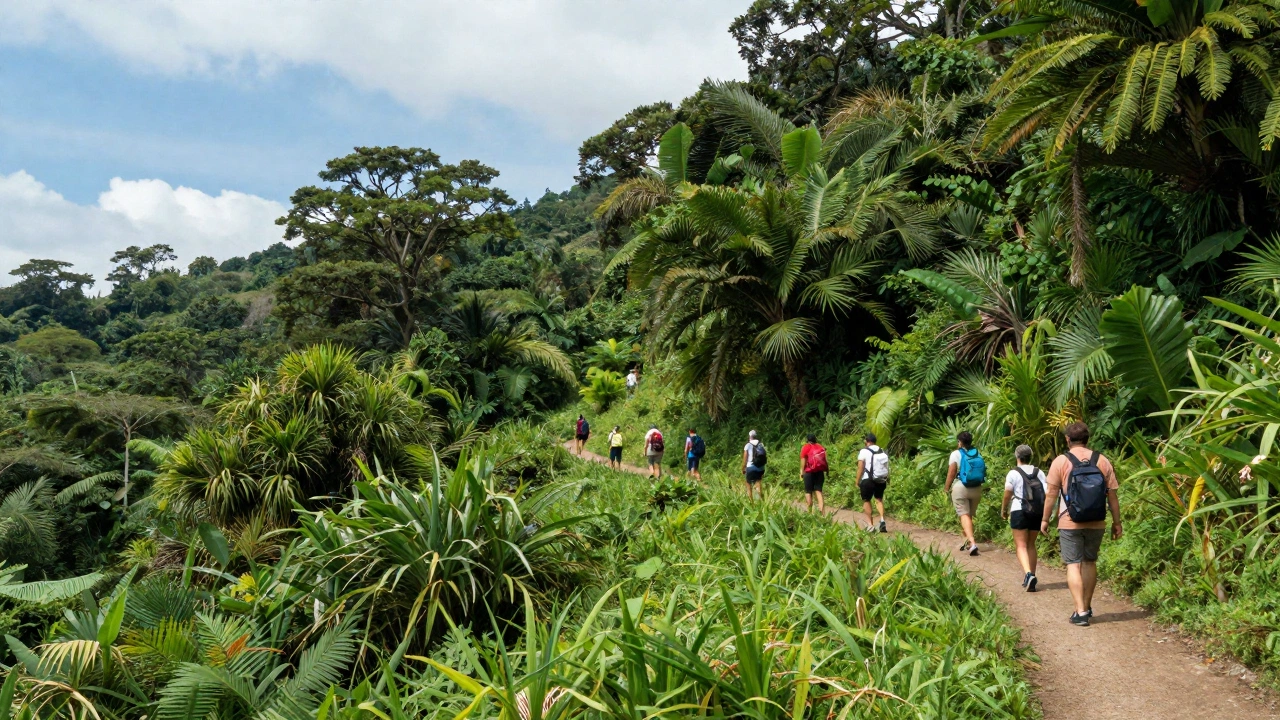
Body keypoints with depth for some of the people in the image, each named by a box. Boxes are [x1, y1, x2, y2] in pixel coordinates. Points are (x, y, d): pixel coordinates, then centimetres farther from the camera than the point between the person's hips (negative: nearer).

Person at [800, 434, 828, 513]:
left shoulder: (805, 448, -2)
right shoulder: (821, 447, 9)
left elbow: (803, 462, -7)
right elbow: (825, 461, 6)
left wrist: (801, 473, -3)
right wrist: (826, 473, 10)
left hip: (809, 472, -3)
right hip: (820, 472, 3)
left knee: (808, 492, 4)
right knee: (818, 490, 6)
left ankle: (809, 511, 3)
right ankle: (821, 509, -8)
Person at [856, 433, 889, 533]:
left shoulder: (864, 452, -8)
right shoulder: (883, 452, 8)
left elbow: (860, 468, -11)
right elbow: (887, 468, 6)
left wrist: (857, 482, -6)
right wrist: (887, 480, 12)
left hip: (868, 480, -4)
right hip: (881, 480, 5)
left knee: (866, 501, 8)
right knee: (879, 499, 18)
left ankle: (870, 525, 4)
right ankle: (882, 520, -3)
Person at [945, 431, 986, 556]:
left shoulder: (956, 454, -6)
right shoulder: (978, 454, 7)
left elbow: (951, 473, -9)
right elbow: (982, 472, 8)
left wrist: (947, 489, 0)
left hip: (960, 488, -5)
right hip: (977, 489, 5)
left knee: (964, 515, -8)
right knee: (970, 515, 17)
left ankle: (972, 542, -24)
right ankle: (967, 541, 25)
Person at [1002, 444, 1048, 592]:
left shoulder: (1013, 473, -6)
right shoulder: (1039, 473, 6)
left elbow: (1007, 495, -5)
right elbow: (1047, 493, 0)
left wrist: (1004, 510, 11)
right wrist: (1045, 512, 10)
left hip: (1019, 512, -4)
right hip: (1037, 513, 4)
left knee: (1021, 545, -3)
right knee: (1031, 544, 16)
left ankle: (1028, 574, -25)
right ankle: (1031, 578, 17)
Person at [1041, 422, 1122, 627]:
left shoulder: (1061, 461, -6)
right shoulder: (1102, 461, 2)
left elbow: (1051, 493, -7)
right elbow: (1112, 495, 2)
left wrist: (1045, 519, 3)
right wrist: (1117, 522, 10)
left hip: (1070, 524, -3)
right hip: (1096, 524, 3)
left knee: (1073, 565, 0)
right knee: (1090, 562, 17)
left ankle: (1080, 611, -8)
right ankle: (1087, 606, 27)